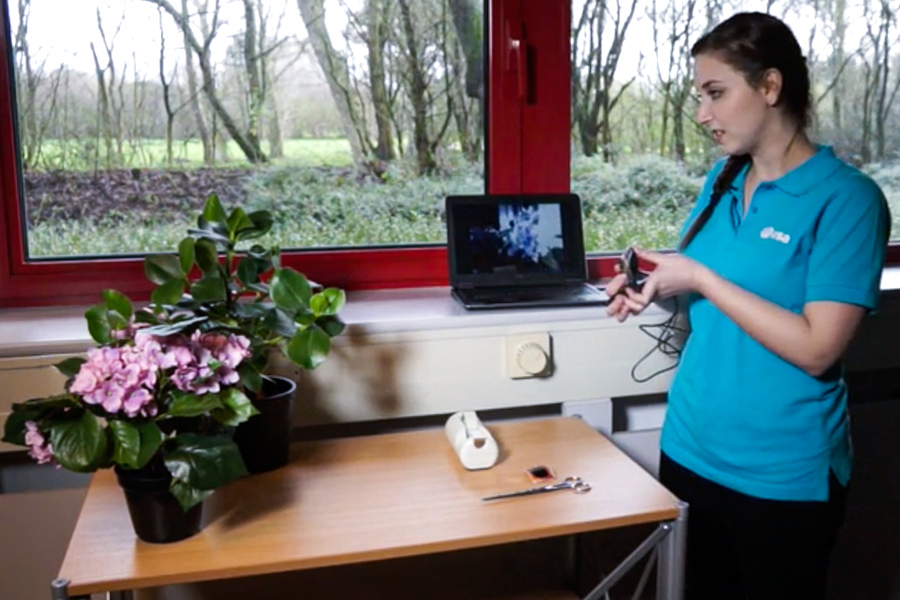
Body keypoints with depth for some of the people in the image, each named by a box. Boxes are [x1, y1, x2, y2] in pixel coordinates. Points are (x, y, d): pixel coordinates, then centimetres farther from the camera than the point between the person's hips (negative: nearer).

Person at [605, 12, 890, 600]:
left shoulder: (847, 198, -15)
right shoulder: (721, 182, 4)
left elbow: (816, 349, -22)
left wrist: (698, 278, -20)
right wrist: (656, 290, -4)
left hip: (782, 475, -6)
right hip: (690, 449, 6)